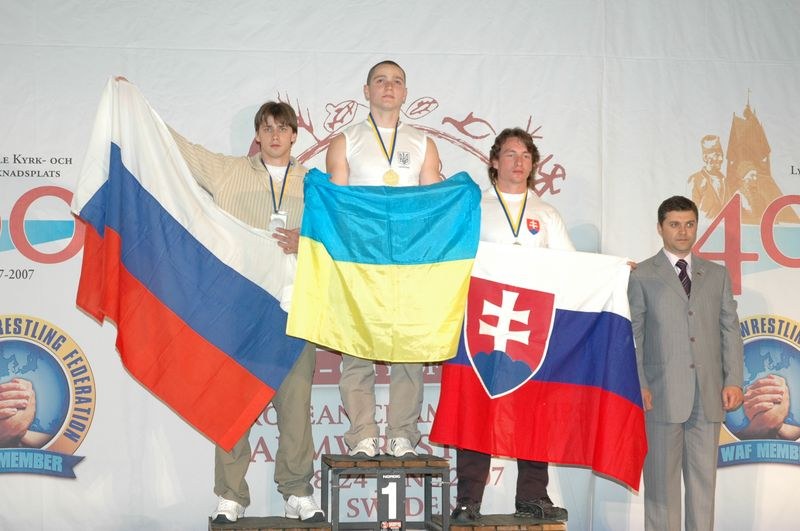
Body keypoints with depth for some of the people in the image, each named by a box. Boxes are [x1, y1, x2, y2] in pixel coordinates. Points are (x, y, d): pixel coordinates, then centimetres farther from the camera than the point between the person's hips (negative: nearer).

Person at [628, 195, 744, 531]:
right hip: (663, 394, -3)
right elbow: (633, 335, 0)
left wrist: (734, 380, 0)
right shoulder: (642, 276, 5)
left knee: (704, 477, 6)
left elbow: (730, 330, 10)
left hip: (709, 394, 3)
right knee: (662, 478, 1)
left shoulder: (717, 275, 14)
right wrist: (639, 385, -9)